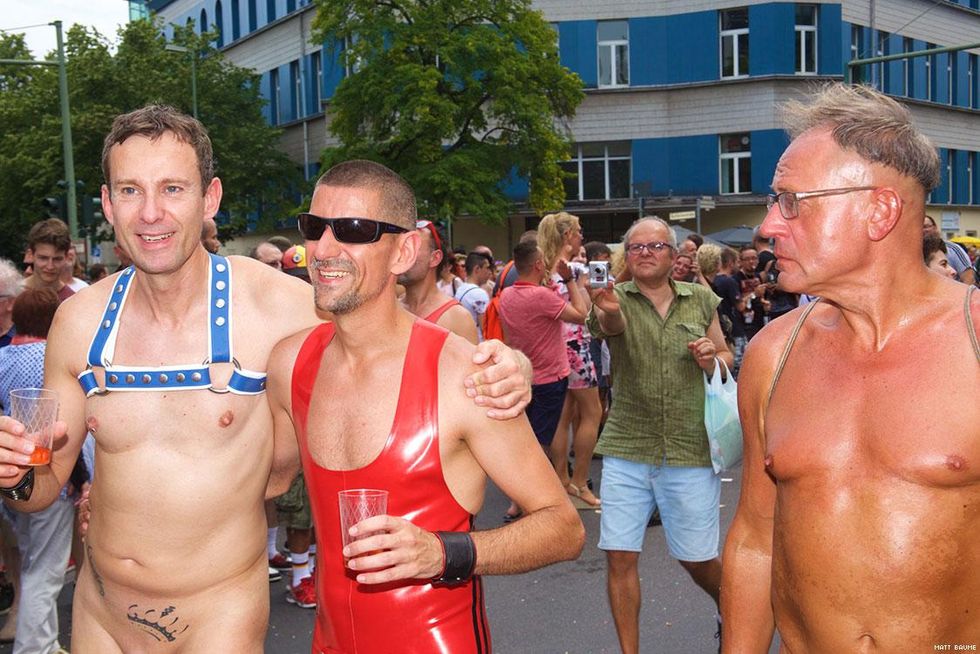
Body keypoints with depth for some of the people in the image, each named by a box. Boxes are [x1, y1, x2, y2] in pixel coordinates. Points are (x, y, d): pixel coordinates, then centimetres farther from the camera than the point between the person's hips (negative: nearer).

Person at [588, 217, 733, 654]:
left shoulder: (701, 300, 5)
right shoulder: (616, 299, -2)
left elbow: (725, 355, 17)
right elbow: (612, 325, -26)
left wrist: (713, 359, -8)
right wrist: (607, 315, -51)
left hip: (691, 450, 1)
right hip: (626, 450, 0)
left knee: (696, 558, 10)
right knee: (620, 556, 0)